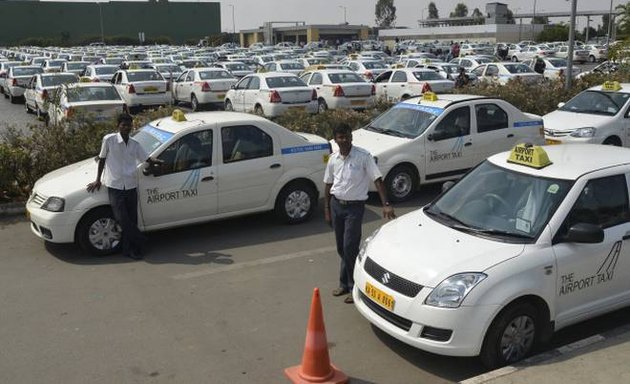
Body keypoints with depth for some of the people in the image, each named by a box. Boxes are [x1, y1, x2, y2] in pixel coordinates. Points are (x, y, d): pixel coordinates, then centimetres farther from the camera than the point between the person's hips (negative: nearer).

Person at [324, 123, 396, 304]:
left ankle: (353, 287, 9)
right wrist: (327, 210, 11)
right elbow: (328, 185, 11)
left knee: (350, 248, -6)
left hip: (354, 207, -5)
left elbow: (377, 180, -14)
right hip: (336, 205, 5)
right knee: (341, 248, 13)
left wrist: (386, 204, -23)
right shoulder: (333, 159, 3)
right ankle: (345, 284, 28)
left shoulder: (363, 156, -12)